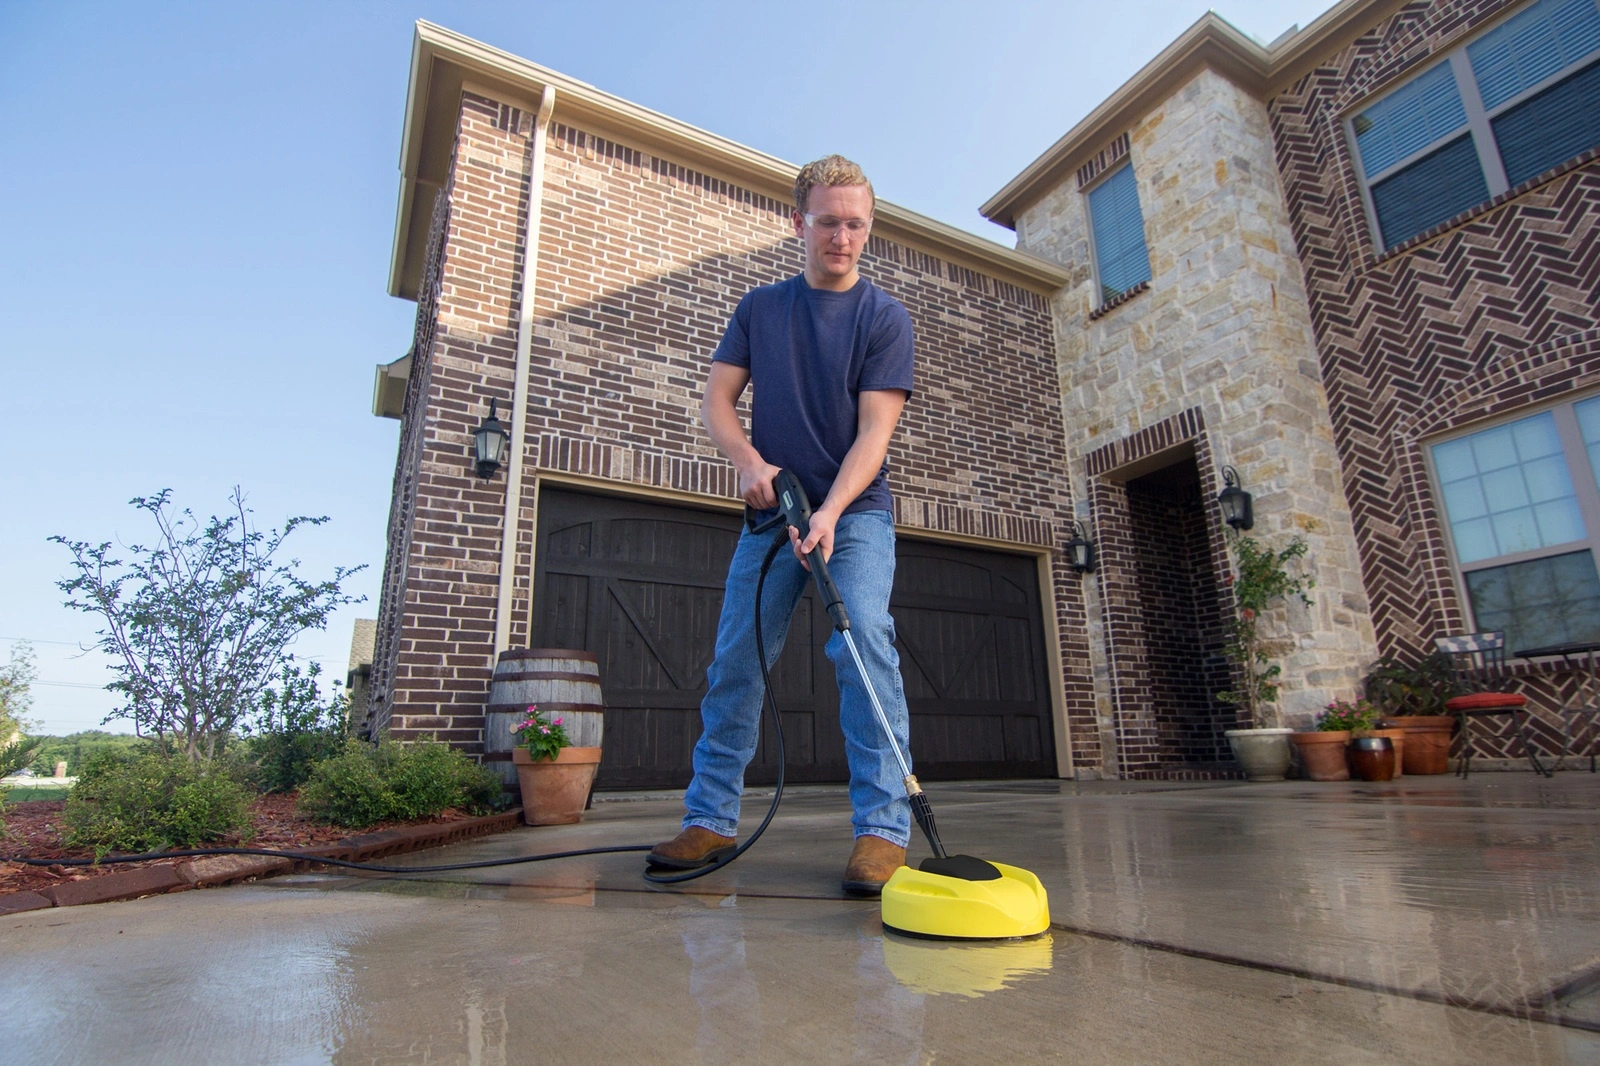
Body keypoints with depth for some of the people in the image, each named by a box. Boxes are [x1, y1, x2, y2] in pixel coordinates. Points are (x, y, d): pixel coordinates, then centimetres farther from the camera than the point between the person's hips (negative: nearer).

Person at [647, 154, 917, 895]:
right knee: (735, 660, 0)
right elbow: (715, 401, 5)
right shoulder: (759, 307, 11)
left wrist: (829, 512, -25)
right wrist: (748, 461, -15)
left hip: (855, 510, -2)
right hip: (772, 511, 3)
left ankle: (883, 827, -15)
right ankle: (712, 819, 13)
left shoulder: (884, 316, 0)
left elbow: (874, 432, -11)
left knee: (865, 642, -22)